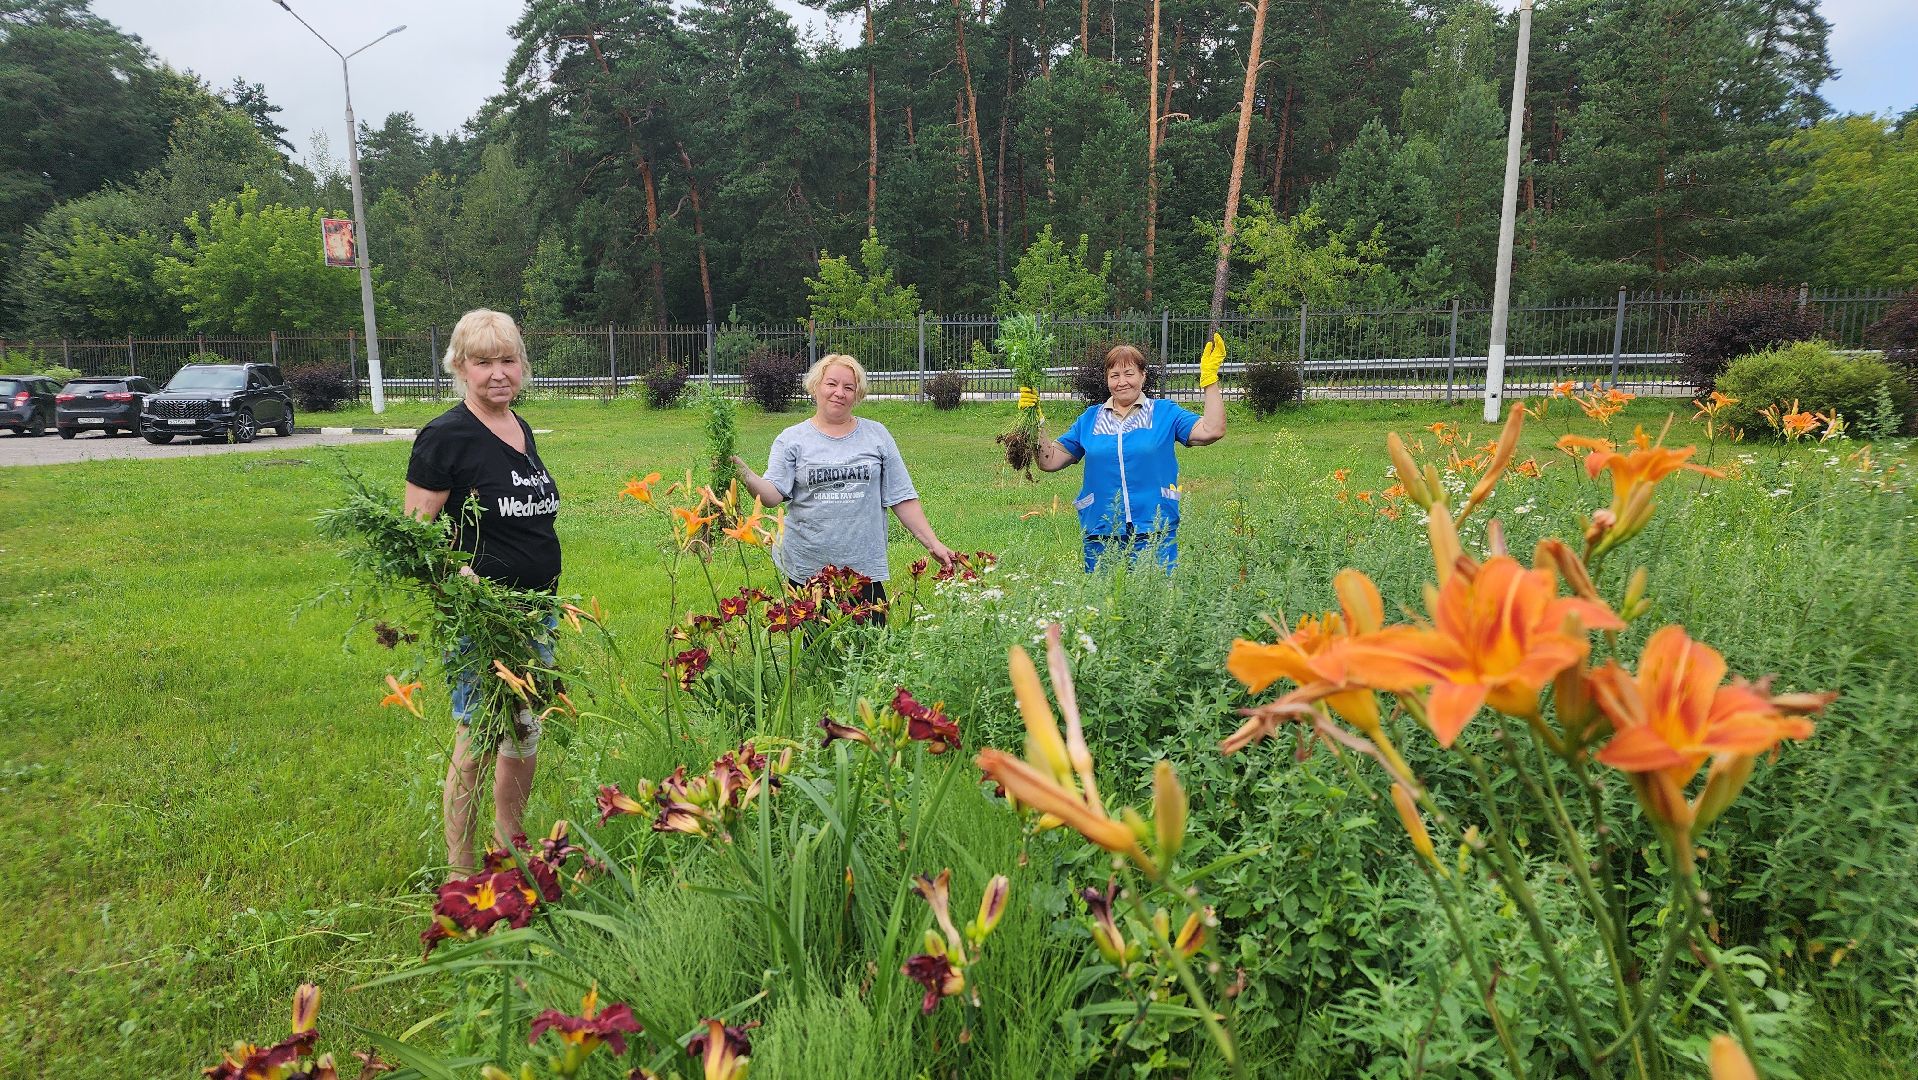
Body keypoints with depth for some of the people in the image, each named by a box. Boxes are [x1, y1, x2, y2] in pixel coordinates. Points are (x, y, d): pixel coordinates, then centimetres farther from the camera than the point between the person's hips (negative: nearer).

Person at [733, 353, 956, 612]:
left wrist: (933, 543, 2)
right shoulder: (791, 439, 5)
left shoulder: (877, 435, 8)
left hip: (865, 568, 1)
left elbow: (902, 498, 8)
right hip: (806, 569, 0)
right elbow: (773, 495, -6)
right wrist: (744, 475, -25)